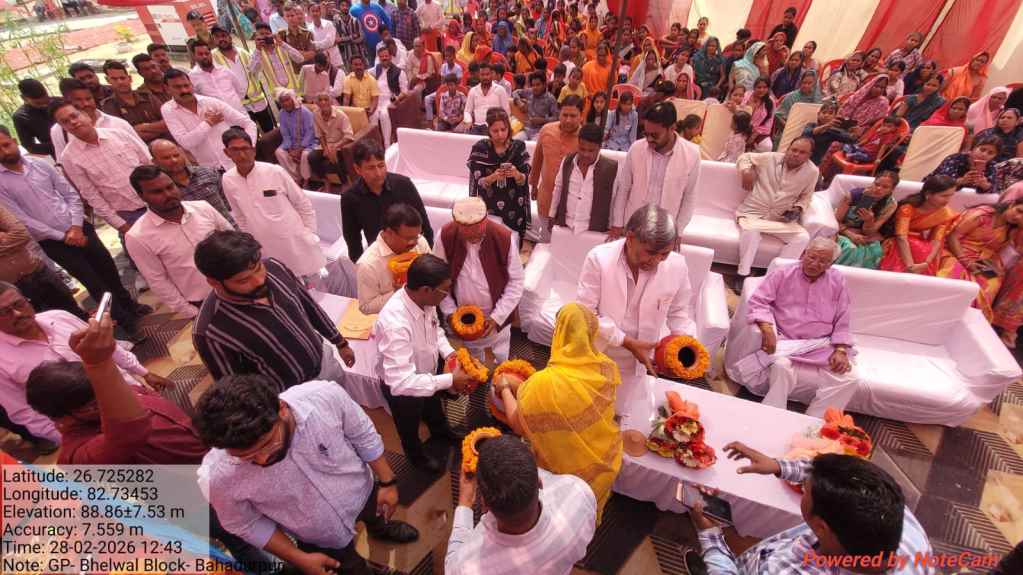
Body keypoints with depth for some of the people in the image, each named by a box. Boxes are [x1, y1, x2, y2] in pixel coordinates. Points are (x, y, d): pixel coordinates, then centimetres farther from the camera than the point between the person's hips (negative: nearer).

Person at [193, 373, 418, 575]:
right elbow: (244, 525, -14)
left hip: (361, 491, 2)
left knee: (378, 518, 37)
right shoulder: (218, 476, -37)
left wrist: (387, 482, -7)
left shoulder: (324, 396, -39)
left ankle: (381, 528, 71)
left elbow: (364, 436, -18)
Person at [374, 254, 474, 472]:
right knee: (410, 426, 27)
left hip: (426, 372, 6)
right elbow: (401, 382, -44)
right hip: (401, 387, -6)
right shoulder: (395, 324, -45)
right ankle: (416, 455, 59)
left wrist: (448, 353, -15)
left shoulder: (423, 299, -22)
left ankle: (440, 431, 68)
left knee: (434, 407, 36)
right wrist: (450, 380, -36)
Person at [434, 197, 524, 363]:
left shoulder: (504, 237, -23)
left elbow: (516, 281, -13)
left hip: (496, 317, -1)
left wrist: (497, 317, -17)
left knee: (501, 361, 20)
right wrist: (449, 312, -10)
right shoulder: (446, 235, -19)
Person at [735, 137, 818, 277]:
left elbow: (806, 196, 16)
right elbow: (745, 156, 11)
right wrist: (746, 171, -10)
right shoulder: (771, 158, -2)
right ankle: (743, 275, -27)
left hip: (781, 219, 3)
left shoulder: (812, 171, 2)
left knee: (803, 237, -20)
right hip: (753, 212, -3)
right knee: (750, 230, -37)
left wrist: (799, 209, -5)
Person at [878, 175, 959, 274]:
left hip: (921, 244, 4)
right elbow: (901, 237, -29)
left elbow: (937, 240, -14)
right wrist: (910, 265, -38)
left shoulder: (945, 213, -9)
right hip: (897, 243, -4)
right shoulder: (908, 207, -23)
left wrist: (926, 264, -31)